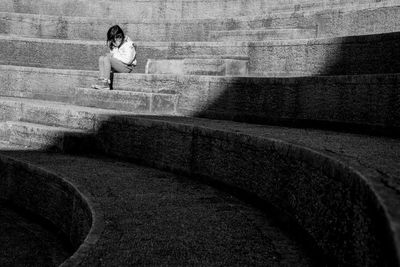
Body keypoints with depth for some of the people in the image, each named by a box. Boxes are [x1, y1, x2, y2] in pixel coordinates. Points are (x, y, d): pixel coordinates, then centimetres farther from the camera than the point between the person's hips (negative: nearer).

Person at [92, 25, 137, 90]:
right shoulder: (114, 45, 11)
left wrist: (114, 55, -14)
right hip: (117, 65, 8)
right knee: (101, 58, -10)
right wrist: (111, 55, -5)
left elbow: (128, 60, -20)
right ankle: (101, 80, -24)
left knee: (107, 58, -26)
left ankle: (106, 83, -31)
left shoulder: (129, 45, -14)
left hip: (127, 68, -8)